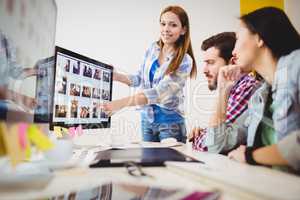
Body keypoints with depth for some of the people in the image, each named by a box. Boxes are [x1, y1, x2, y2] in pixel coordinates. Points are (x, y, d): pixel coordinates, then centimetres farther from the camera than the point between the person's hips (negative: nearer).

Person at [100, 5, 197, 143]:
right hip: (146, 118, 5)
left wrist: (123, 102, -38)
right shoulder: (153, 49, -1)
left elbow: (159, 91, -28)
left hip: (170, 122, -4)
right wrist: (114, 76, -10)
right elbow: (140, 78, 7)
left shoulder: (185, 61, -17)